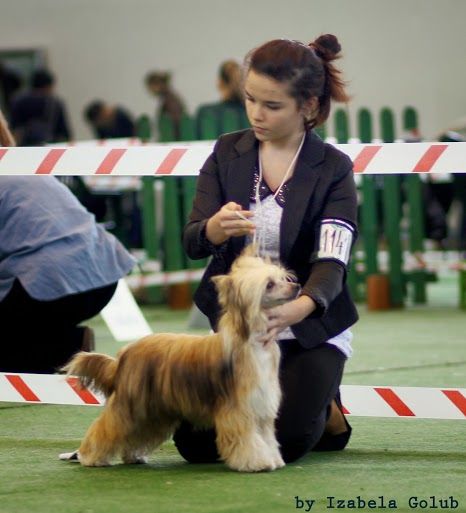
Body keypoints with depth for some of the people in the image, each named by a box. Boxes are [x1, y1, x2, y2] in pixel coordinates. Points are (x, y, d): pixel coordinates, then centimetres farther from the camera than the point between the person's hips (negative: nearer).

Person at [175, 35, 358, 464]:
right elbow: (192, 243, -10)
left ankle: (326, 415, 15)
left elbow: (332, 263, -22)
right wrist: (216, 227, -36)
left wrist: (296, 310, -45)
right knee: (197, 443, -10)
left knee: (284, 442, -21)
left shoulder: (333, 169, -11)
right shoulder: (227, 153, -2)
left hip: (311, 329, -3)